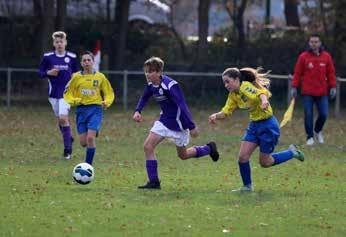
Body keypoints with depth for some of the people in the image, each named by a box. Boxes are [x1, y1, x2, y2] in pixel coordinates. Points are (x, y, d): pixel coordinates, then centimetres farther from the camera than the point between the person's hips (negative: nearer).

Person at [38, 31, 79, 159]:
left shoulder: (72, 57, 0)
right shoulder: (48, 57, 0)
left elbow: (76, 74, 13)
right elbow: (40, 72, 6)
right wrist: (48, 73, -13)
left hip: (66, 92, -3)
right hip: (53, 93, 3)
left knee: (63, 118, -16)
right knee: (60, 120, 9)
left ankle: (67, 149, -11)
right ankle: (69, 138, 36)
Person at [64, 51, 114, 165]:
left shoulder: (100, 77, 4)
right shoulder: (76, 77, 5)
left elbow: (109, 93, 12)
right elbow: (67, 94, 8)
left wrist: (106, 102, -9)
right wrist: (74, 100, -12)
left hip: (95, 110, -2)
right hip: (81, 110, 2)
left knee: (90, 137, -19)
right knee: (83, 142, -3)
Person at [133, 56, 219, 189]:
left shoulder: (170, 86, -28)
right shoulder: (151, 85, -4)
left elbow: (182, 106, -28)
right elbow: (144, 98, 17)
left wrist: (192, 126, -27)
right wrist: (137, 111, -1)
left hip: (178, 122, -7)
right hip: (164, 120, 7)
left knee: (183, 155, 9)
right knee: (148, 146, -7)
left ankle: (209, 149, 35)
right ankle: (154, 182, -3)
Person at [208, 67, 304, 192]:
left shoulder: (246, 87, -23)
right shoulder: (233, 95, 2)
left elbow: (262, 93, -42)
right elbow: (226, 112, 3)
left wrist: (264, 101, -65)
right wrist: (215, 116, -19)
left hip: (268, 125, -8)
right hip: (254, 125, 8)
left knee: (265, 162, 4)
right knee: (243, 157, -2)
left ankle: (291, 152, 23)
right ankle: (247, 186, 15)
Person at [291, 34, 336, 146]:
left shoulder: (326, 56, 5)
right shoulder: (303, 57, -1)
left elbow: (331, 73, 8)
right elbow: (297, 73, 1)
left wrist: (333, 87, 3)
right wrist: (294, 87, -3)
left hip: (322, 93, 1)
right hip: (307, 92, -1)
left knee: (324, 114, -2)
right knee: (308, 115, -2)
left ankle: (318, 131, 26)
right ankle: (310, 137, 11)